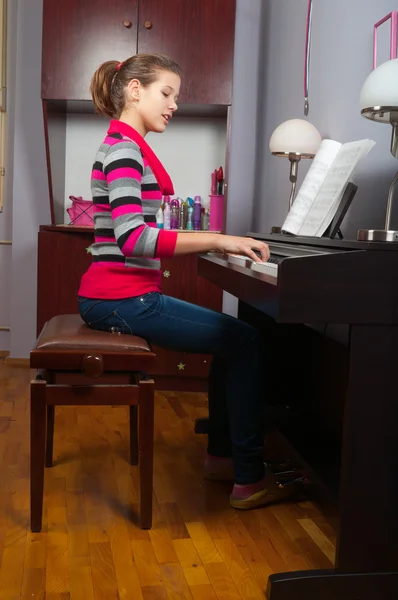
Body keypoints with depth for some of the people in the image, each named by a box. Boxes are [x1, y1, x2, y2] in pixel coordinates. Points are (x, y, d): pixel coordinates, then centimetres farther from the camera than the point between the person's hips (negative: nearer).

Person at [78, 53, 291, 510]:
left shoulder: (129, 146, 18)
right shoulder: (123, 148, -13)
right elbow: (132, 238, -26)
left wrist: (218, 243, 12)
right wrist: (216, 240, -27)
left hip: (127, 294, 10)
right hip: (122, 299, -10)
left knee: (231, 337, 16)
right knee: (246, 342, -8)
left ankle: (221, 455, 23)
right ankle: (249, 479, 0)